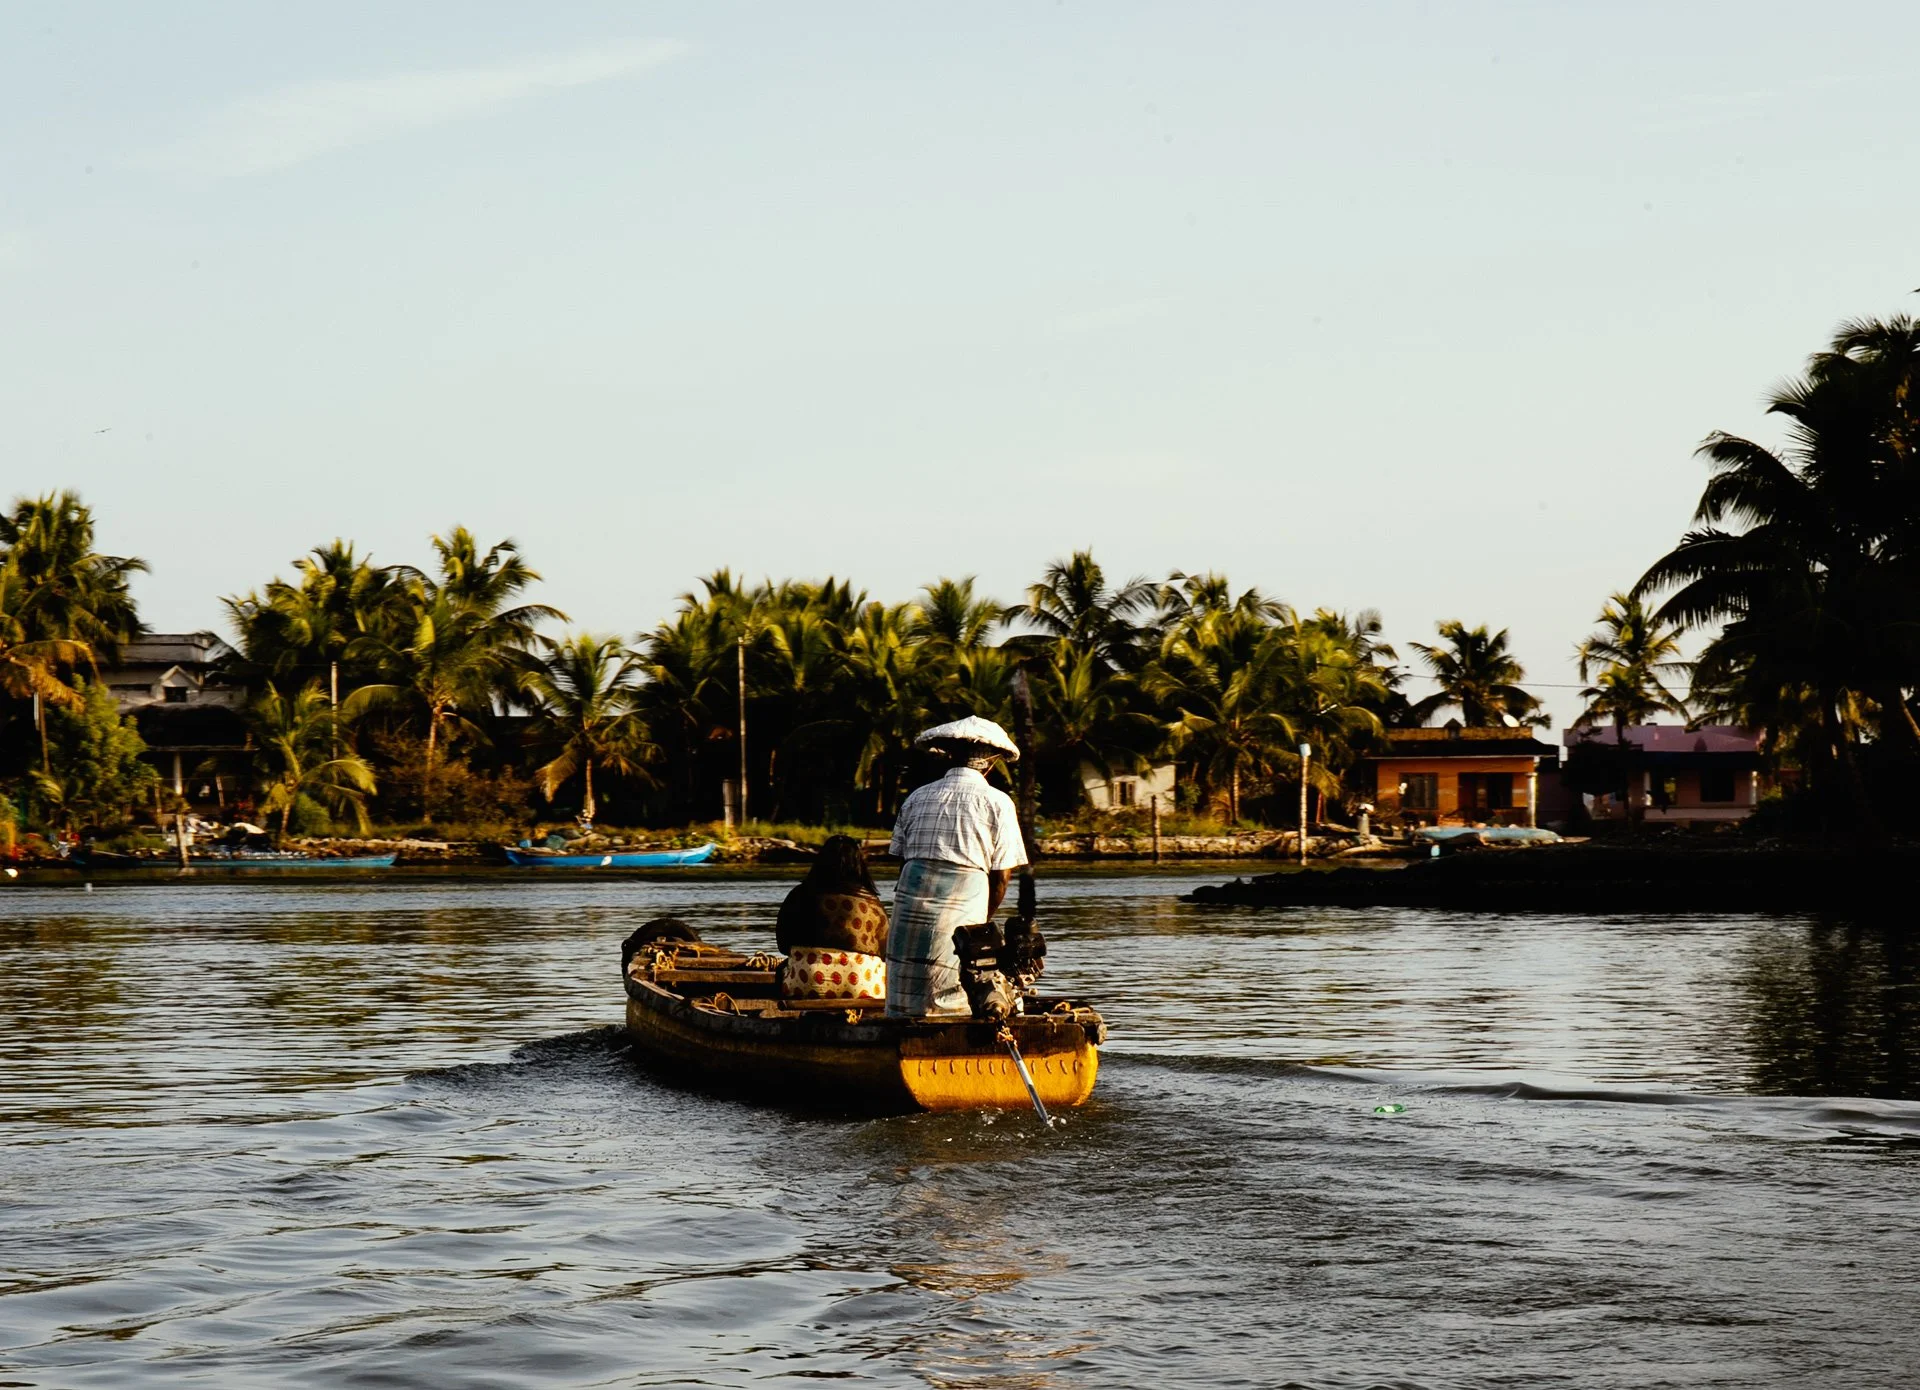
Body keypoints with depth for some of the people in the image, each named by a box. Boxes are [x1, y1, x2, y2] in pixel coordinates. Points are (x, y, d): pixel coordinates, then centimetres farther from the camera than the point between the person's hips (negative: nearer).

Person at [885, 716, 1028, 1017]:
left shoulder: (917, 798, 13)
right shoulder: (997, 803, 3)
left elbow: (903, 861, 13)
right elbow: (1001, 877, 1)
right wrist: (982, 924, 14)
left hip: (909, 912, 3)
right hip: (961, 916, -3)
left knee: (902, 1012, 6)